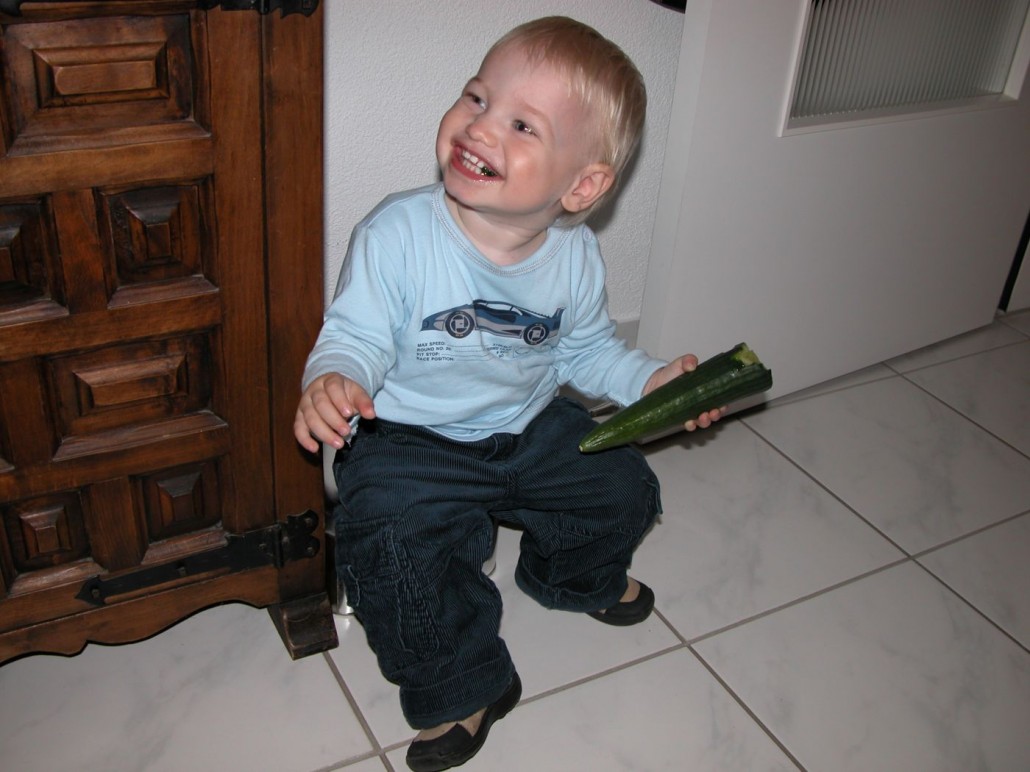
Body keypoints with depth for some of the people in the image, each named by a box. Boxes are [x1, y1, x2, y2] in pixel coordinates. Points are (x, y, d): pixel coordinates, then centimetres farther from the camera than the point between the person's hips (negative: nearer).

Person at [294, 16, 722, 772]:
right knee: (392, 551, -25)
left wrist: (651, 379, -7)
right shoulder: (397, 233, -22)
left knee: (625, 488, 5)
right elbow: (358, 336, -19)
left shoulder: (576, 256, -8)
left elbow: (588, 348, 8)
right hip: (411, 443, -4)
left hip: (532, 430, 4)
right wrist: (333, 380, -41)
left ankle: (574, 575, 42)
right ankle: (463, 685, 3)